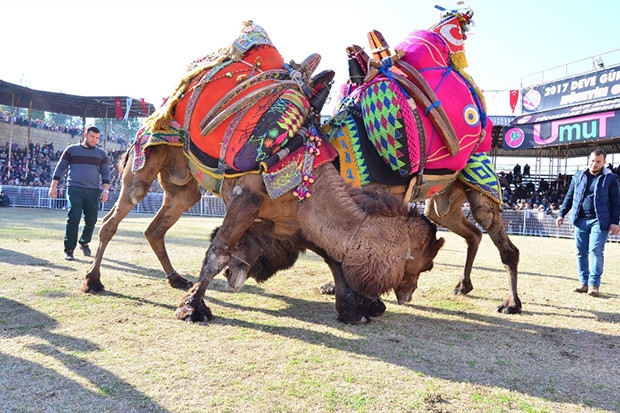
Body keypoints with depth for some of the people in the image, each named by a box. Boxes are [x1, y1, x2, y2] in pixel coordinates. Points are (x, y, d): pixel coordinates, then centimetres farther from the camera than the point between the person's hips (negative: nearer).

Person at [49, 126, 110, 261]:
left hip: (93, 191, 2)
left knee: (91, 220, 3)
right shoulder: (72, 149, 8)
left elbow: (105, 172, 11)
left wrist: (105, 189, -1)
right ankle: (69, 250, -1)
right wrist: (53, 186, 2)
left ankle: (84, 243, 27)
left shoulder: (101, 154, 13)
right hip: (74, 189, -2)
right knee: (73, 219, -8)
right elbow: (60, 168, 8)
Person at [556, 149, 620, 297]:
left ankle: (594, 284, -4)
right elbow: (569, 197, 15)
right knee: (581, 252, 5)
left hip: (599, 221, -4)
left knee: (595, 251, -10)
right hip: (580, 220, 4)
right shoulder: (578, 176, 11)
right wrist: (561, 214, 8)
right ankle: (584, 283, 13)